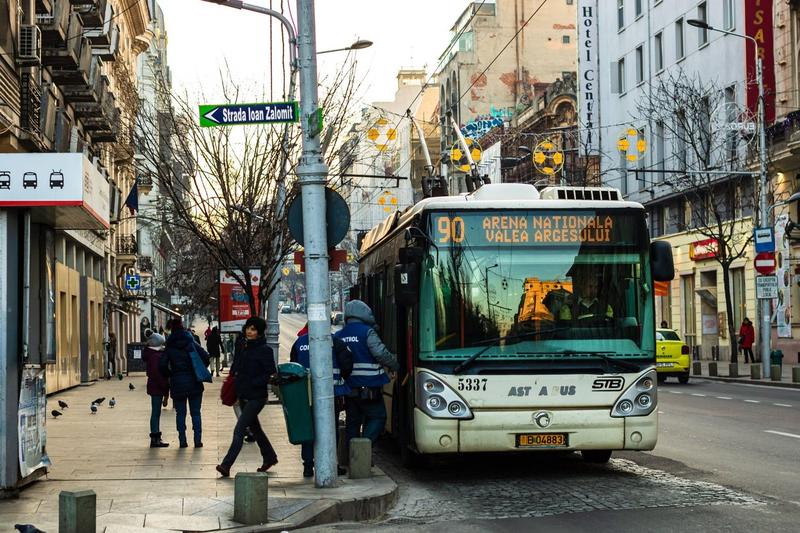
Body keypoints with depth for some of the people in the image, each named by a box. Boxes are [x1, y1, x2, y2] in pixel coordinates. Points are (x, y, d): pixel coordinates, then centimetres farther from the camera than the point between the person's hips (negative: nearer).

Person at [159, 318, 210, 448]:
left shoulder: (169, 347, -1)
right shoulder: (192, 344, 0)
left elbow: (162, 365, -9)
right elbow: (206, 358, -10)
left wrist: (170, 375, 8)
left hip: (177, 384, 0)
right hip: (194, 383, 0)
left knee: (180, 413, 8)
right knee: (195, 413, 6)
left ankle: (182, 440, 4)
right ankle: (197, 440, 3)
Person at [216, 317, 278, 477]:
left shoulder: (264, 350, -12)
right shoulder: (243, 348, 9)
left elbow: (271, 373, -16)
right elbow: (235, 368, 22)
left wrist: (253, 383, -20)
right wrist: (234, 377, 4)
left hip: (256, 396, -8)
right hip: (243, 396, 8)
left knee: (239, 430, -13)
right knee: (254, 428, 20)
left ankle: (226, 465, -15)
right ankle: (269, 457, 37)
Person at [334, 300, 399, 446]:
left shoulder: (338, 336, 9)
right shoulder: (367, 332, -9)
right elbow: (381, 353, -17)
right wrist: (396, 366, -4)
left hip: (348, 387, 5)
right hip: (368, 387, -5)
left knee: (352, 421, 13)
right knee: (377, 417, 5)